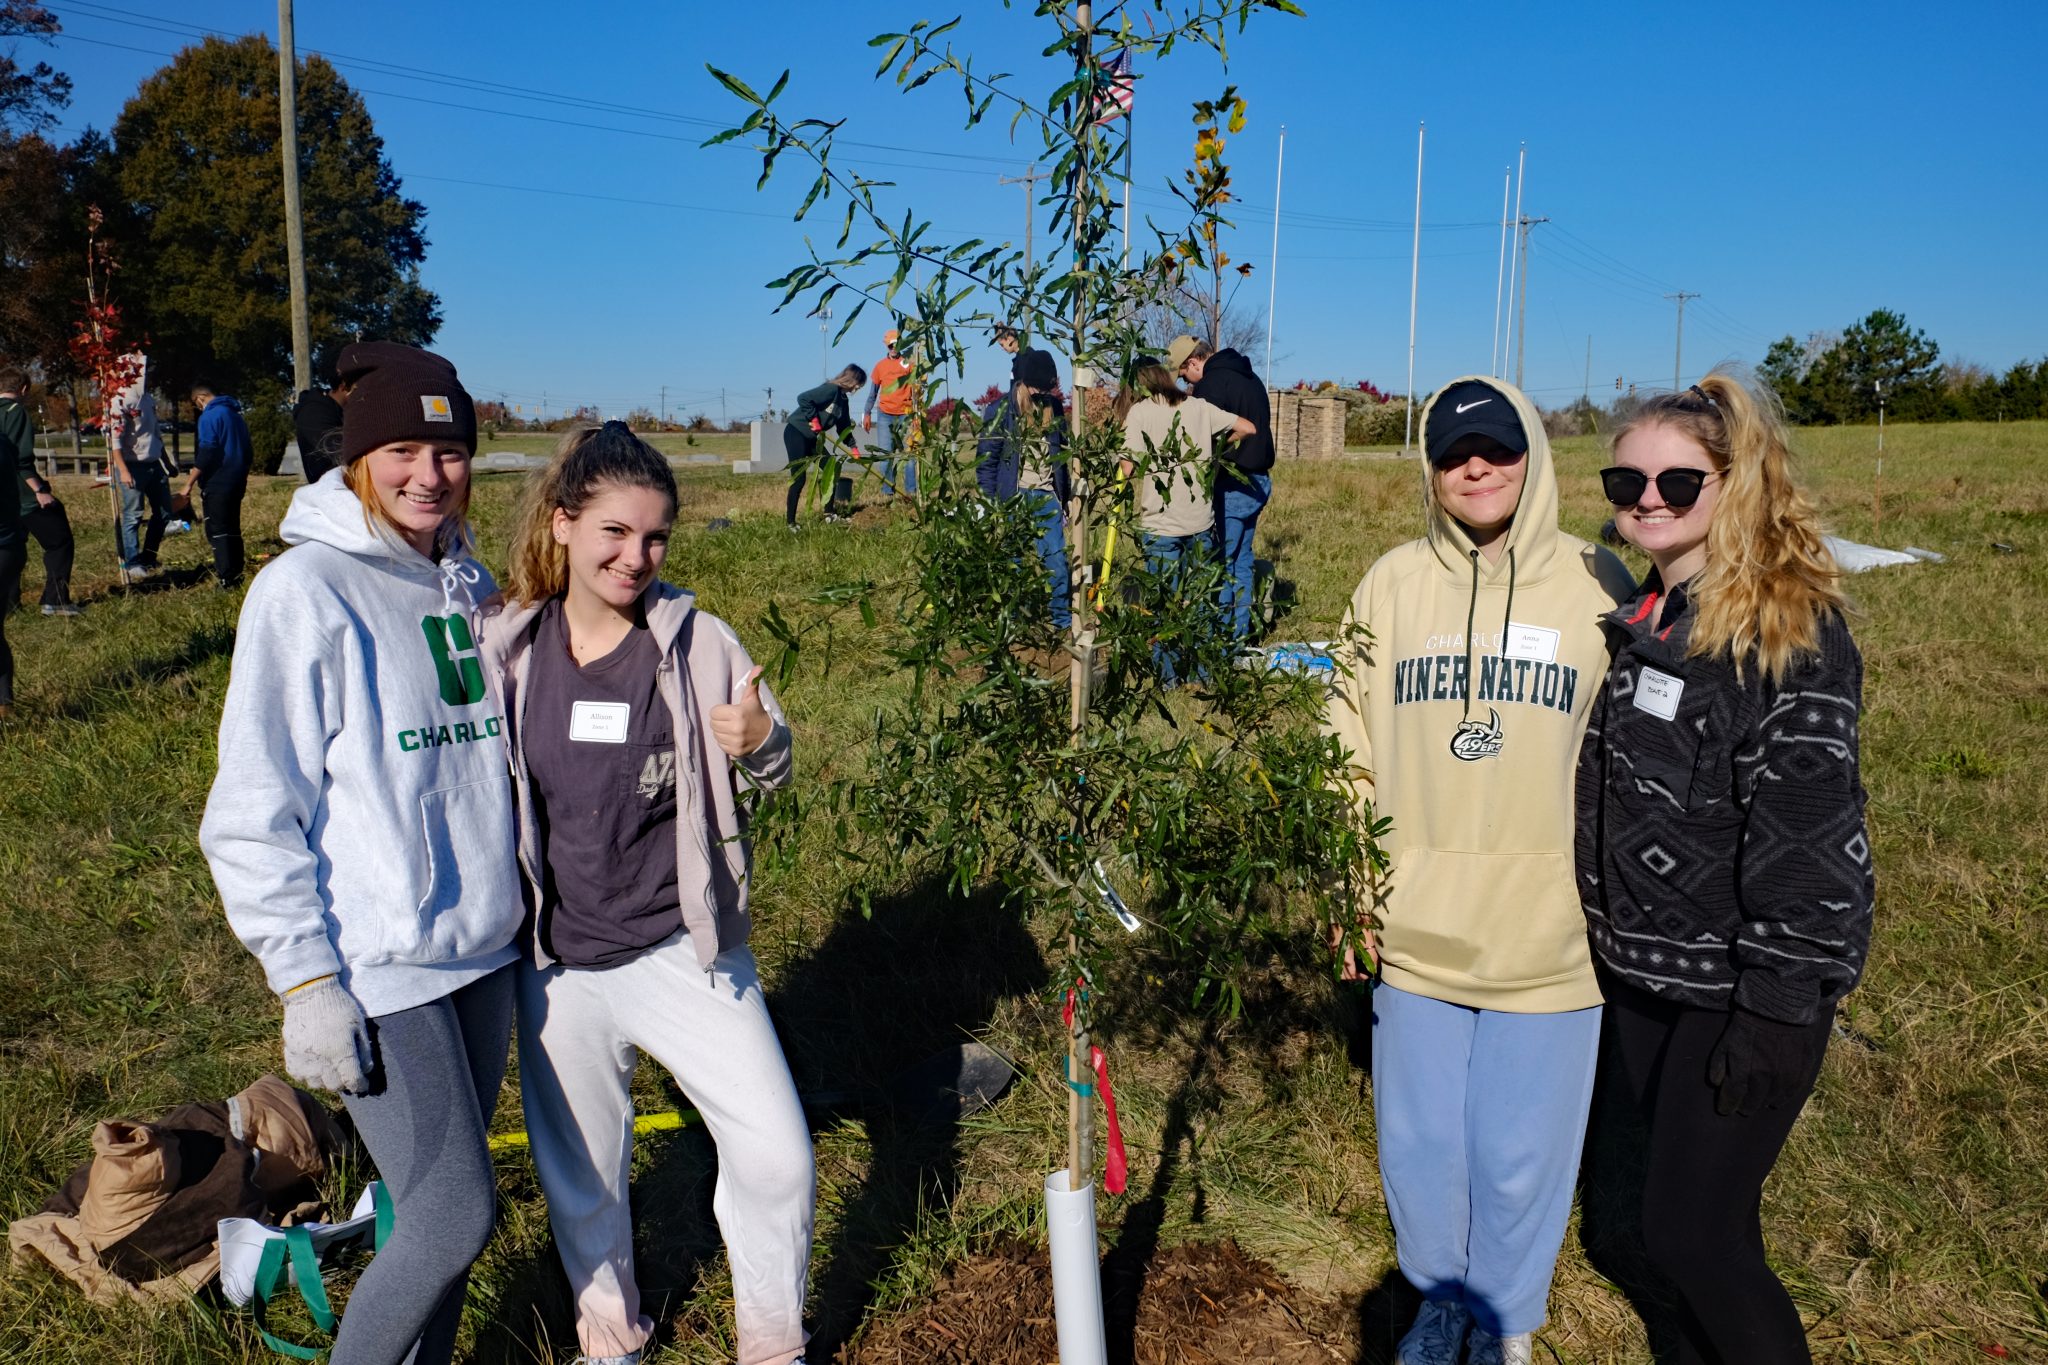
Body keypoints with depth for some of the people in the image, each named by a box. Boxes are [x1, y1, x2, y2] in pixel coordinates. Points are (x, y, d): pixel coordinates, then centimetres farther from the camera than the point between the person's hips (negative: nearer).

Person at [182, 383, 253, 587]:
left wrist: (189, 484, -16)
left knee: (217, 531, -5)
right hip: (237, 483, 8)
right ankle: (236, 574, 17)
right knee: (233, 529, 14)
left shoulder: (209, 417, -12)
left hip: (217, 485, -8)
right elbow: (248, 452, 20)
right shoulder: (235, 415, 14)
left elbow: (206, 454, -19)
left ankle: (225, 578, -7)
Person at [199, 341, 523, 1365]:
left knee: (442, 1197, 16)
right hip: (376, 970, -6)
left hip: (483, 946, 6)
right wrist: (304, 981, -15)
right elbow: (252, 811, -12)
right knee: (455, 1211, -3)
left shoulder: (466, 584, 9)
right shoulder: (307, 589, -11)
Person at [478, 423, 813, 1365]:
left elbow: (770, 773, 0)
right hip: (559, 967, 2)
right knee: (581, 1172, 18)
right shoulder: (504, 647, -5)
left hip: (685, 950, -1)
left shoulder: (696, 641, -9)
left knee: (776, 1154, -4)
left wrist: (760, 745, -22)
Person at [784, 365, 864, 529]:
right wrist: (814, 419, -22)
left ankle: (829, 514, 16)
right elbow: (803, 398, -29)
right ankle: (790, 522, -2)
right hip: (795, 433, -10)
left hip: (812, 438, 10)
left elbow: (843, 427, 18)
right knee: (799, 479, -9)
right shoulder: (831, 389, -19)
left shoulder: (843, 399, 10)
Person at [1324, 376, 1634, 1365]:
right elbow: (1352, 754, 4)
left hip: (1549, 942, -1)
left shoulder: (1595, 587, -4)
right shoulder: (1391, 585, 1)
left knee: (1521, 1156, 11)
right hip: (1415, 934, 2)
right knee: (1419, 1144, 15)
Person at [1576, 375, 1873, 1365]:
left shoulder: (1793, 627, -17)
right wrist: (1598, 928, 17)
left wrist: (1776, 1006, -20)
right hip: (1643, 964, 7)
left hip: (1741, 982, -7)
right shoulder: (1628, 610, 7)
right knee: (1698, 1199, 20)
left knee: (1687, 1227, -2)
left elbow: (1806, 820, -20)